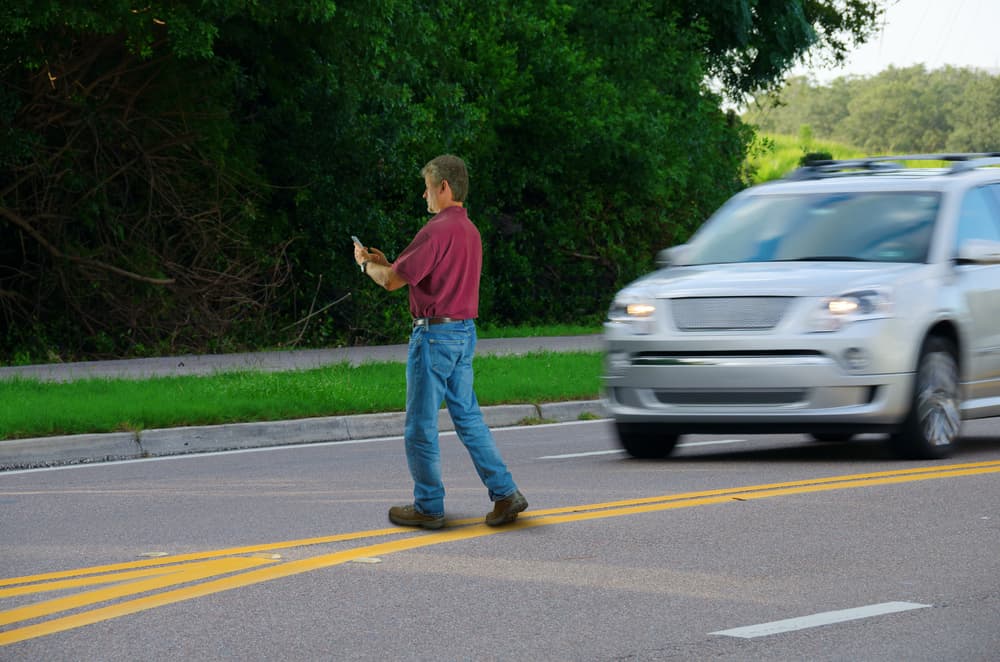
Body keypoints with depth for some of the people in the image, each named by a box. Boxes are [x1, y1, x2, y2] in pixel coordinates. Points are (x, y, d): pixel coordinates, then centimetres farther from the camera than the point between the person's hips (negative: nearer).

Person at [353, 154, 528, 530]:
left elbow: (392, 281, -17)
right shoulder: (470, 231, 13)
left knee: (420, 425, 1)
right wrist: (385, 263, 23)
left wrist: (366, 263, 5)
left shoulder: (437, 231, -18)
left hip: (434, 334, -9)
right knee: (468, 417, 12)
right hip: (465, 332, 9)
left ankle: (428, 507, 7)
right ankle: (505, 493, 5)